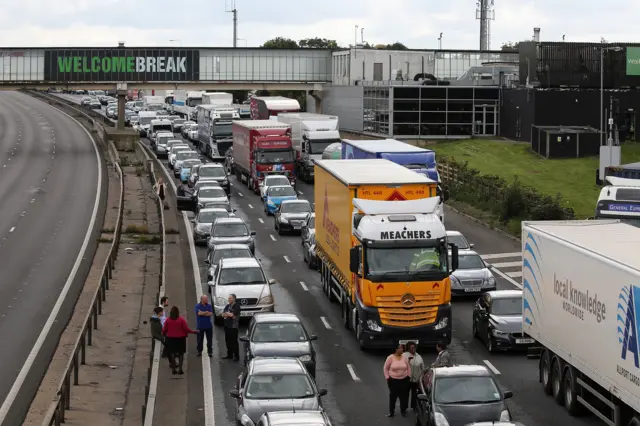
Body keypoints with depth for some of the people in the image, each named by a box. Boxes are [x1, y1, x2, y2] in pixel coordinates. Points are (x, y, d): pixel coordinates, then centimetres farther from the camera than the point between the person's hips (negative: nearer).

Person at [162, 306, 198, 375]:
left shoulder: (168, 320, -6)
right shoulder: (181, 319, -12)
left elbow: (164, 330, -2)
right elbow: (186, 329, -12)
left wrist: (163, 333, 21)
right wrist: (193, 331, 3)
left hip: (170, 338, 2)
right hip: (180, 338, -2)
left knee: (172, 353, 13)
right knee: (181, 353, 7)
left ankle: (173, 369, 13)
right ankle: (180, 369, 1)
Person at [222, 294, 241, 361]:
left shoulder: (236, 306, -8)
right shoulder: (227, 306, 15)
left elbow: (233, 314, -17)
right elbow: (223, 314, 7)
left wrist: (226, 314, 1)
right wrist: (230, 315, -10)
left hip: (233, 326, -7)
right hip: (227, 325, 7)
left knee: (234, 341, -5)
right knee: (228, 341, 11)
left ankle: (236, 356, -1)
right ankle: (229, 355, 21)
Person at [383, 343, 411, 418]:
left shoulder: (405, 358, 1)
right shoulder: (390, 358, -7)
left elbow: (408, 367, 12)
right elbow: (386, 368, -1)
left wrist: (409, 376, 7)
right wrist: (387, 377, -4)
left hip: (404, 380, 2)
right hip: (393, 380, -2)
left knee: (404, 396, 7)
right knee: (393, 396, 4)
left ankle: (403, 410, 21)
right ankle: (391, 411, 15)